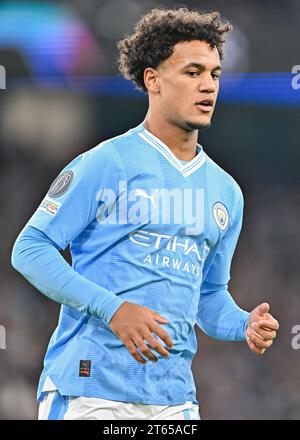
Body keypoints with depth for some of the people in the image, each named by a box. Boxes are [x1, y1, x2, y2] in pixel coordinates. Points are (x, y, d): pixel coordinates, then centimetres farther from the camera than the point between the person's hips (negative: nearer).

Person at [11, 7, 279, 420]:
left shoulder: (226, 191, 15)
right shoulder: (105, 163, -5)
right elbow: (30, 249, -7)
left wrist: (245, 325, 1)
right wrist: (112, 308, -17)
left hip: (175, 398, 6)